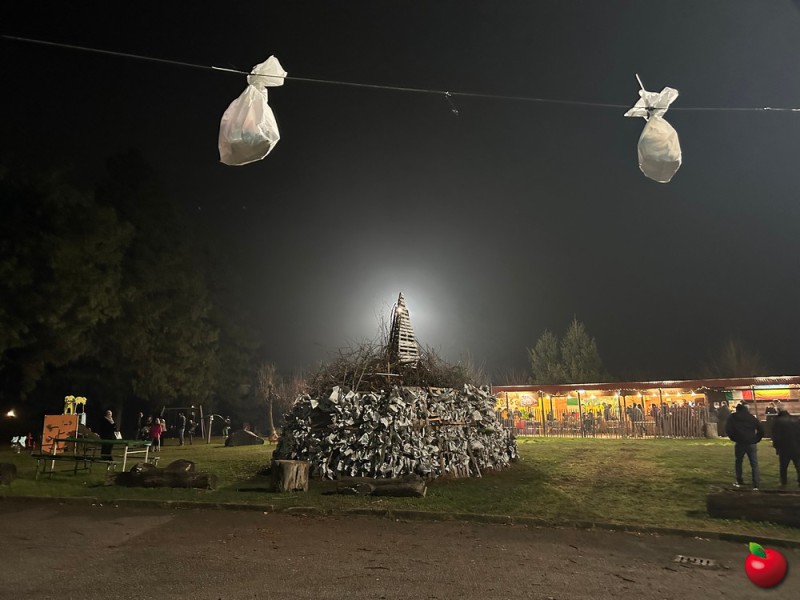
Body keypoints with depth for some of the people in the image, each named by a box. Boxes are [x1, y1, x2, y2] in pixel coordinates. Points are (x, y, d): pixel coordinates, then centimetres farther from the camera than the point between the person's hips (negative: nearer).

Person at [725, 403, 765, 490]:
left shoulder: (732, 417, 0)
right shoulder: (752, 417, 4)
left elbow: (728, 430, -8)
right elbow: (761, 429, -2)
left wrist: (734, 438, 6)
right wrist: (756, 439, 7)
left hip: (739, 443, -1)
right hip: (751, 444, 1)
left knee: (738, 462, 16)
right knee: (754, 464, 3)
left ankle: (739, 481, 20)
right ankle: (755, 485, -2)